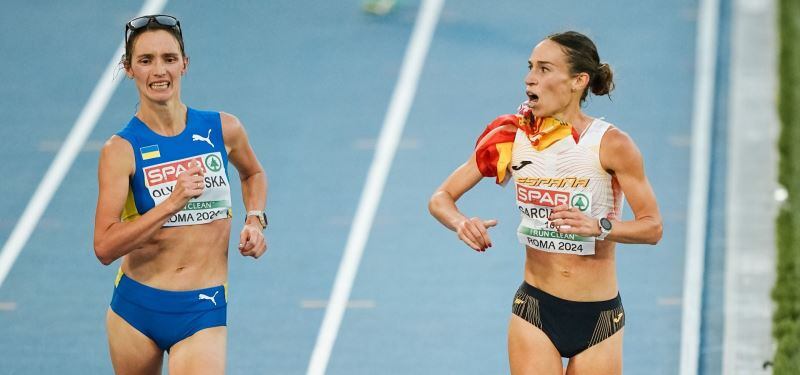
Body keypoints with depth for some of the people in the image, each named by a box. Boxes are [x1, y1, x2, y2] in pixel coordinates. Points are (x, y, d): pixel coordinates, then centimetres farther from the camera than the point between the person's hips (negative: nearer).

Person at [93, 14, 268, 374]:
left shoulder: (223, 129, 0)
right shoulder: (121, 150, -9)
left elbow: (252, 173, 25)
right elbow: (104, 247, -18)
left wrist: (255, 221, 7)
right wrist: (173, 202, -25)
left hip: (203, 311, 0)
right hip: (136, 307, 0)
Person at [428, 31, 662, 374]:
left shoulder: (610, 144, -10)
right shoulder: (513, 138, -3)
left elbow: (652, 227, -10)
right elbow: (441, 198, 2)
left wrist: (599, 226, -29)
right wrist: (461, 224, -21)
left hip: (599, 319, -1)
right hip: (535, 310, 1)